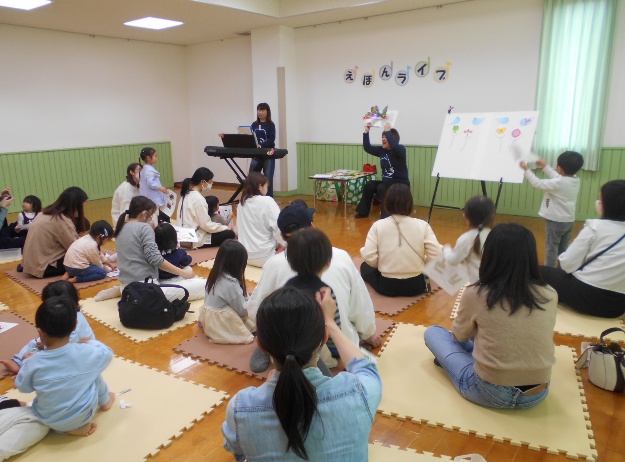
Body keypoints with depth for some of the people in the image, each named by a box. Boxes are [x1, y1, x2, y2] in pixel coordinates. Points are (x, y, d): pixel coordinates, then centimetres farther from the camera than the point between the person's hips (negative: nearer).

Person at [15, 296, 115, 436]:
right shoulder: (87, 352, -21)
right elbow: (107, 353, 0)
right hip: (83, 415, 0)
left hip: (49, 420, 1)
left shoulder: (34, 363, -21)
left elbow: (22, 387, -2)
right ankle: (104, 402, 39)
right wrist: (91, 343, 17)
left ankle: (72, 427, 13)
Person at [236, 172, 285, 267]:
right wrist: (282, 244, 0)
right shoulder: (267, 201, -15)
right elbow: (279, 228, -18)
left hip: (245, 255, 7)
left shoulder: (242, 202, 5)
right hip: (264, 257, -7)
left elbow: (244, 228, 10)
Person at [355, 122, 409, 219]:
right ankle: (363, 211, 2)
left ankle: (387, 215, -21)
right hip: (387, 182, 7)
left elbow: (394, 146, -35)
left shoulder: (400, 149, -12)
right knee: (369, 184, -9)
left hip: (400, 185, -7)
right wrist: (366, 132, -3)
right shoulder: (381, 150, 8)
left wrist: (388, 131, -33)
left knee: (381, 188, -28)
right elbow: (367, 148, 6)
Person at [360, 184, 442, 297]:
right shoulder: (422, 225, -11)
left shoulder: (378, 225, -12)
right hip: (415, 286, 3)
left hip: (386, 286, -2)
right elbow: (436, 256, -13)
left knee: (365, 267, 28)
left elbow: (369, 258, -16)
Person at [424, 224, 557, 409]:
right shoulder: (550, 296, -6)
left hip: (491, 392, -4)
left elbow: (459, 336, 4)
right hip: (537, 395, 5)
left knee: (432, 332, 14)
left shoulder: (475, 294, -16)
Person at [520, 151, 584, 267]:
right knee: (563, 248, 17)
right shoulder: (576, 180, 0)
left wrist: (526, 169, -9)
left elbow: (538, 183, -18)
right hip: (569, 221, 7)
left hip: (556, 221, -7)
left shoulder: (559, 183, -23)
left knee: (551, 248, 3)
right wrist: (545, 167, 20)